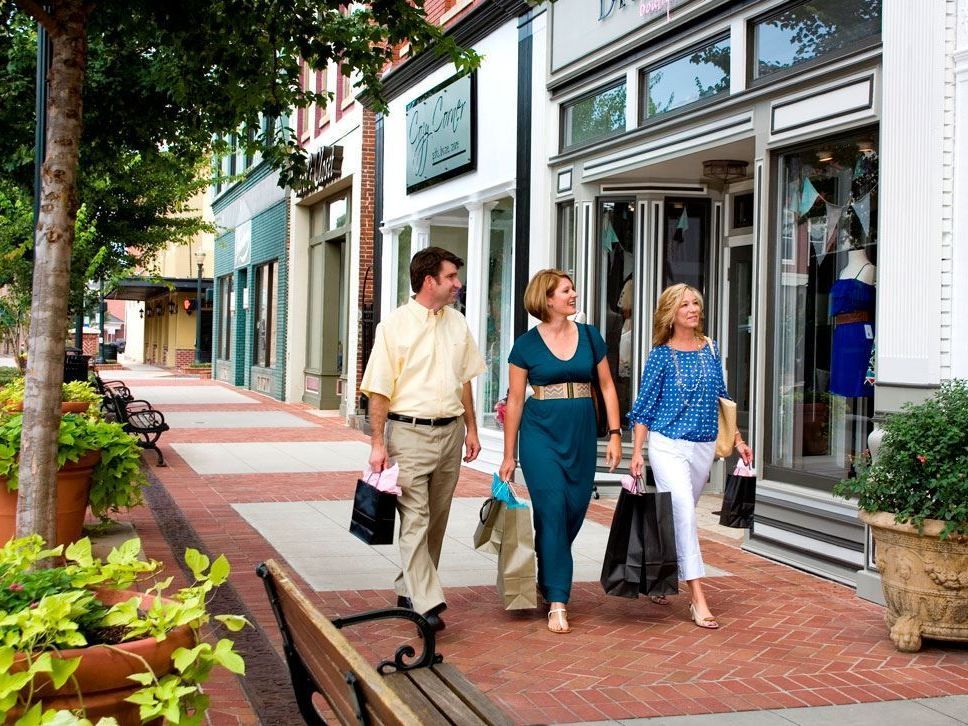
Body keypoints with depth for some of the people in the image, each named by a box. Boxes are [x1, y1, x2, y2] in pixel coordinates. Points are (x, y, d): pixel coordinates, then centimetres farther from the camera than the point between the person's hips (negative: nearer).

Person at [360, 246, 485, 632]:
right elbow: (379, 390, -8)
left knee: (437, 519, 11)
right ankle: (426, 604, -9)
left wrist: (471, 429, 15)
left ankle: (409, 590, 24)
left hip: (450, 431, 6)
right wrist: (378, 443, -11)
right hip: (409, 432, -6)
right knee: (415, 519, -8)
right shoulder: (395, 325, -8)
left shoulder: (457, 322, 10)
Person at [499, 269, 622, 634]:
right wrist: (509, 456, 3)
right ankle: (557, 602, -7)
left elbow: (607, 387, 12)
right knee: (552, 509, -11)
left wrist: (615, 433, 2)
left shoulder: (589, 336, 7)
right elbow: (515, 401, 2)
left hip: (581, 433, 3)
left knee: (575, 511, 5)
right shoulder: (526, 345, -1)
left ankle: (546, 579, 31)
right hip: (541, 433, -3)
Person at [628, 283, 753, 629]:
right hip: (668, 444, -5)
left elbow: (721, 398, 17)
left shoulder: (710, 349, 8)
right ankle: (697, 598, -15)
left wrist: (738, 440, 15)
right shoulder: (661, 355, -4)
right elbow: (645, 406, -2)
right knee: (683, 512, -15)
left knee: (680, 516, 12)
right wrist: (637, 453, -8)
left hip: (704, 446, 5)